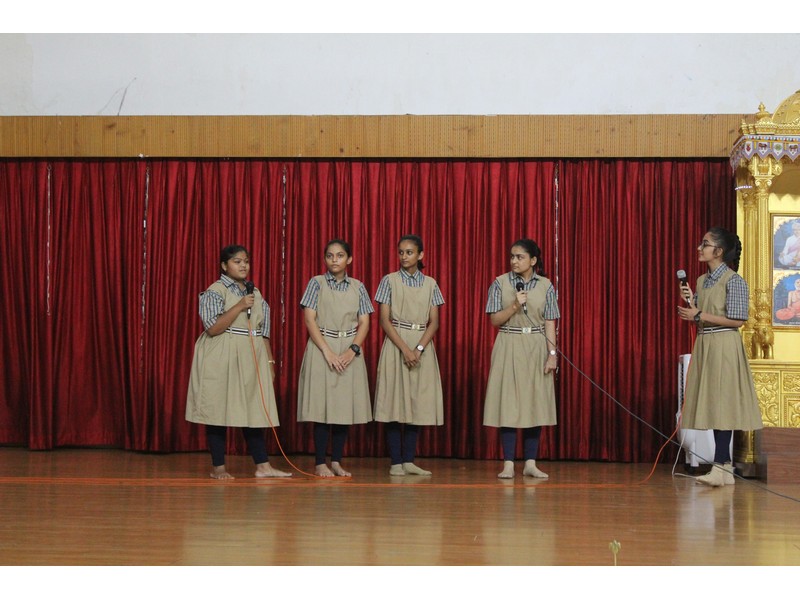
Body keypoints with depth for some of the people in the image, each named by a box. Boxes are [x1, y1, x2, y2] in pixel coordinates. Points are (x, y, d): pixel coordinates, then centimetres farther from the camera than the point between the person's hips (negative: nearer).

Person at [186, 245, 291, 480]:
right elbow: (213, 328, -16)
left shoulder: (255, 293, 14)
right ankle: (218, 467, 6)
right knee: (219, 410, -1)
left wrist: (270, 362, 11)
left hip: (251, 359, 5)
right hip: (221, 360, -5)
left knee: (254, 411, 3)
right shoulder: (215, 291, -5)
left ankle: (263, 465, 4)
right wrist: (240, 306, -20)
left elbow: (263, 332, 16)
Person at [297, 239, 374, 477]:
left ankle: (336, 461, 11)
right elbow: (309, 319, -5)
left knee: (345, 406, 2)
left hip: (350, 352, 3)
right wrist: (328, 351, -14)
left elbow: (364, 323, 5)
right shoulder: (317, 283, 1)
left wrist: (353, 350, -11)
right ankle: (321, 463, 2)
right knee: (322, 405, -4)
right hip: (321, 348, -2)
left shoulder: (358, 287, 8)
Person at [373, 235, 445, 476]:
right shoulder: (389, 281, 1)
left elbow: (434, 322, 3)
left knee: (418, 403, 2)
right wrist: (405, 349, -14)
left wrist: (419, 348, -12)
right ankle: (396, 462, -1)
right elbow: (385, 320, -4)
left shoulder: (430, 284, 8)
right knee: (395, 401, -4)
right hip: (395, 344, -3)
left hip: (423, 347, 3)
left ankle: (408, 460, 8)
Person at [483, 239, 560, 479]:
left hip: (536, 350, 1)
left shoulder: (546, 286, 3)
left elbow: (550, 323, 2)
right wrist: (515, 305, -16)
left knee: (535, 404, 2)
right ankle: (508, 464, 2)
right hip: (509, 349, -1)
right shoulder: (500, 283, 0)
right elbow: (495, 320, -2)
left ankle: (530, 463, 9)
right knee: (508, 404, -3)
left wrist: (552, 354, -5)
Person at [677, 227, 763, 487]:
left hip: (724, 347, -8)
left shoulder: (734, 281, -9)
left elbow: (737, 320, -13)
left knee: (721, 404, -10)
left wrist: (699, 315, -15)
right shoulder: (701, 281, 14)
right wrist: (690, 302, -1)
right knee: (712, 405, 5)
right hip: (704, 346, 8)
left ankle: (720, 465, -12)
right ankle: (726, 467, 9)